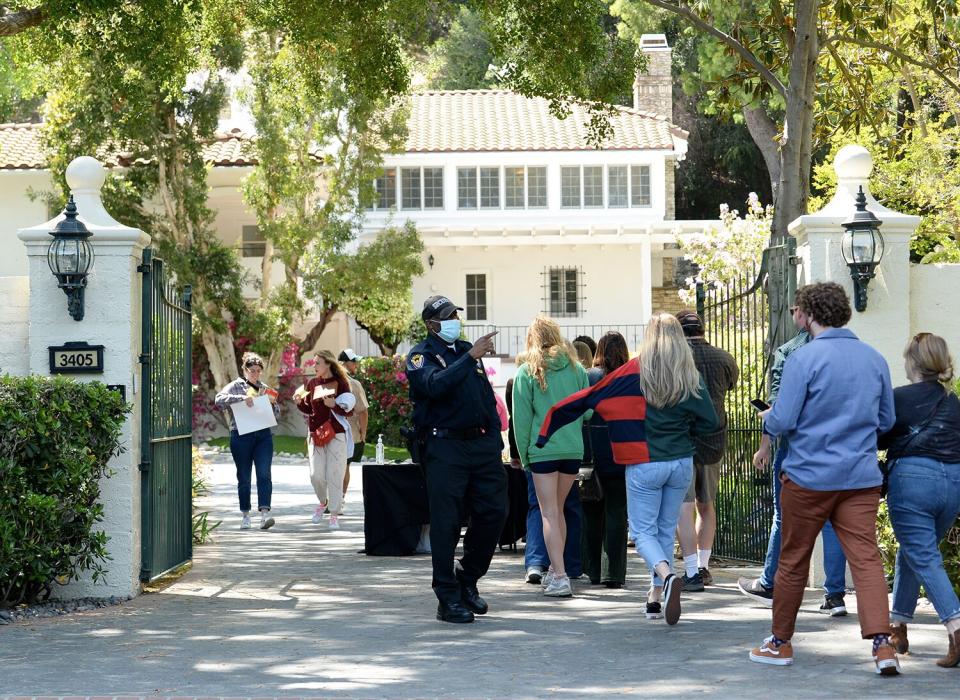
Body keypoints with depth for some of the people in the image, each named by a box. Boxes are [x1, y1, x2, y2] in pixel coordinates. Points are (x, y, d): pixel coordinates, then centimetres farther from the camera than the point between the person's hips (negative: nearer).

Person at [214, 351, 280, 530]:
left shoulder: (265, 389, 17)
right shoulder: (235, 386, 4)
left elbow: (277, 415, 22)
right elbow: (219, 399, -14)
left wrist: (272, 403, 1)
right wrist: (241, 398, -23)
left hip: (263, 435, 3)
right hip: (241, 436, -3)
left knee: (264, 474, -11)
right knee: (244, 477, 5)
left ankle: (264, 513, -19)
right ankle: (245, 515, 17)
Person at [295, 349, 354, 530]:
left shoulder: (341, 383, -2)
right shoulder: (312, 384, 9)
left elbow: (349, 411, -2)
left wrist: (334, 405, -18)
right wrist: (299, 402, -2)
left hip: (336, 435, -3)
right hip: (315, 434, 3)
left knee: (334, 475, -4)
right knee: (316, 475, -4)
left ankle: (334, 515, 4)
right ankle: (323, 502, 24)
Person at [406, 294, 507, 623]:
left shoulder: (467, 350, 19)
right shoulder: (421, 356, -1)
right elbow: (435, 385, -23)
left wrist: (495, 442, 14)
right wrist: (471, 357, -26)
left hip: (481, 443, 6)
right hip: (445, 447, -6)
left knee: (494, 511, 1)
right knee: (446, 522, -4)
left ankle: (468, 580, 20)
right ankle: (448, 599, 2)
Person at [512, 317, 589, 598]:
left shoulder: (526, 372, -3)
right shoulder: (575, 368, 7)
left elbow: (521, 418, -3)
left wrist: (524, 455, 3)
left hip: (542, 449, -4)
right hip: (573, 449, 4)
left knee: (549, 513, -2)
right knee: (558, 509, 18)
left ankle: (559, 577, -10)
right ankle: (555, 570, 26)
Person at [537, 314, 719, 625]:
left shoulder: (635, 371, -8)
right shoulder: (691, 377, -2)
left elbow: (589, 397, -4)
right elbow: (709, 422, 3)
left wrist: (552, 420, 6)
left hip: (644, 465, -3)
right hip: (681, 463, 3)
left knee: (643, 532, 3)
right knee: (666, 530, 15)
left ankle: (667, 575, -24)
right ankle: (656, 596, 17)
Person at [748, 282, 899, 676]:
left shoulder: (804, 359, -12)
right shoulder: (874, 359, 5)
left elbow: (782, 422, -12)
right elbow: (886, 421, 14)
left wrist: (767, 419, 10)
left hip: (808, 477, -3)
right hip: (861, 477, 4)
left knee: (793, 561, 10)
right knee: (866, 558, -1)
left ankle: (781, 643, 22)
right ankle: (882, 643, -15)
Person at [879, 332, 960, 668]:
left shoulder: (900, 398, 0)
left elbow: (879, 438, 8)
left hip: (912, 477, -6)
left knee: (924, 559, -5)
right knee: (910, 552, 21)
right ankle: (898, 626, 28)